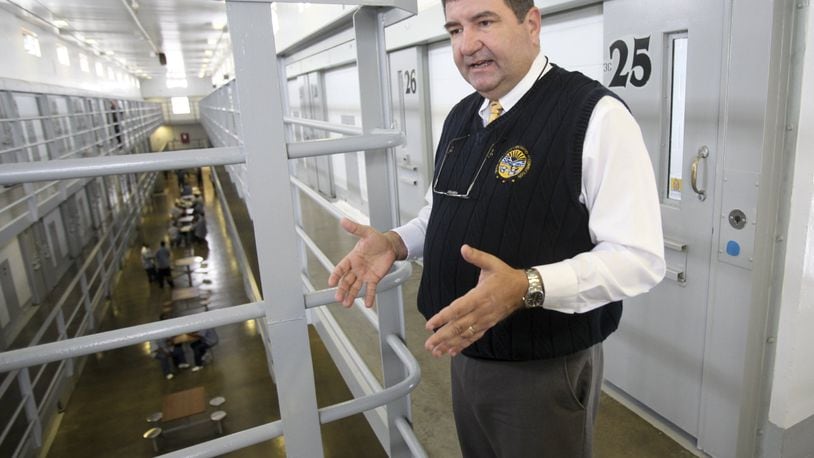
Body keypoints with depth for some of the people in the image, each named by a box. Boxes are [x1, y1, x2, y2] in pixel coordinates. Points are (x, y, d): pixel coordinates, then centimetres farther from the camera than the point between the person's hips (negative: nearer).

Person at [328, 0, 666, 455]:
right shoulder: (460, 117, 5)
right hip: (466, 354, 7)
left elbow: (640, 257, -21)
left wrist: (528, 286, -34)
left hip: (546, 371, -6)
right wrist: (396, 242, -3)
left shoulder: (596, 115, -18)